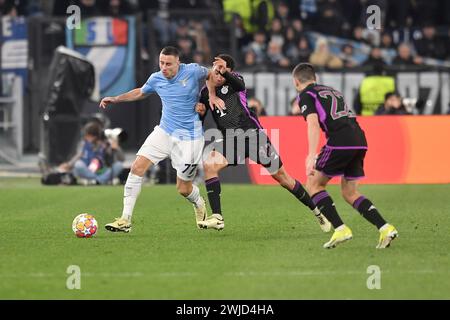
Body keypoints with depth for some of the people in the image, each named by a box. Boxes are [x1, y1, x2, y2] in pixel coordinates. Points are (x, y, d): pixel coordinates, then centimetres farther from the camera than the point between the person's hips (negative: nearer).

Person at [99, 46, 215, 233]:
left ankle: (199, 205, 41)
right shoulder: (156, 79, -1)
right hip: (164, 132, 4)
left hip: (188, 138, -4)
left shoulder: (192, 71, -14)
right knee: (137, 167, -14)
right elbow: (140, 92, 22)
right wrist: (116, 99, 17)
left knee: (184, 189, 2)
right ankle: (125, 220, -10)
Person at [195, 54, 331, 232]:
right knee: (209, 164, -23)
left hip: (253, 134, -3)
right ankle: (217, 218, -22)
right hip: (230, 140, 3)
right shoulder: (205, 93, 8)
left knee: (281, 176, 2)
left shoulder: (233, 81, -3)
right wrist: (200, 112, -10)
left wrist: (226, 72, -50)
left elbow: (240, 84, -29)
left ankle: (317, 212, 17)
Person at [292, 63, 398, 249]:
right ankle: (385, 228, 0)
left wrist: (311, 157, -19)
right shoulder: (332, 91, 31)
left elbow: (313, 124, -10)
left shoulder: (305, 95, 7)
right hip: (360, 140, 7)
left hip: (340, 141, -7)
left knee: (314, 184, 7)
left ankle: (340, 229, -6)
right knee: (350, 193, 16)